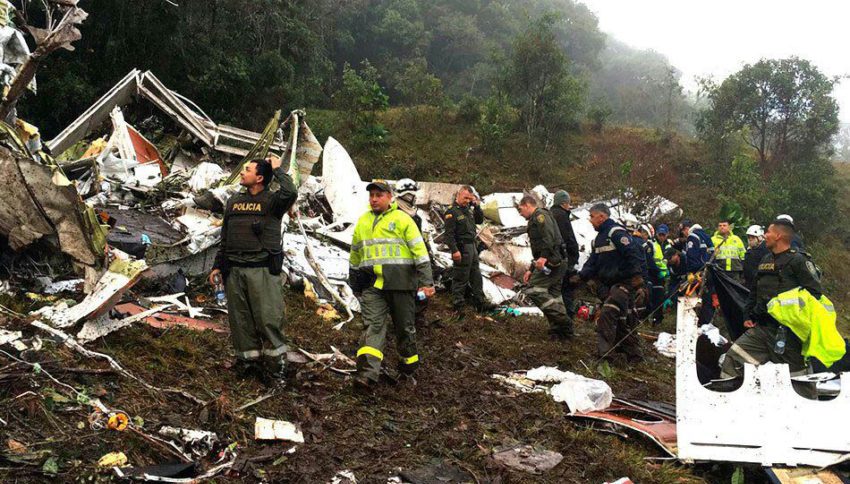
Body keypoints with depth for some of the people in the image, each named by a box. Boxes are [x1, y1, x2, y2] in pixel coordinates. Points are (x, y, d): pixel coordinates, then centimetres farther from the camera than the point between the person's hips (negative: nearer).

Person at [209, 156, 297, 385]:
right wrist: (218, 266, 17)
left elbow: (290, 193, -25)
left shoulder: (271, 200, 0)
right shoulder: (234, 201, 17)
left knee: (269, 318, -7)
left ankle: (275, 364, 2)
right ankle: (248, 361, 18)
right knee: (241, 319, 7)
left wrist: (277, 169, -10)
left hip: (263, 270, -5)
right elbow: (225, 237, 21)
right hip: (234, 270, 5)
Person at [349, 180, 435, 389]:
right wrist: (355, 284, 27)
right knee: (373, 325, -9)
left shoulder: (402, 219, 0)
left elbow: (420, 251, -4)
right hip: (371, 284, 3)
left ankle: (410, 361, 31)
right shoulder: (362, 222, 15)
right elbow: (355, 256, 25)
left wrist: (427, 282, -10)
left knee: (404, 325, 8)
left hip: (399, 283, -3)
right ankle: (367, 371, -18)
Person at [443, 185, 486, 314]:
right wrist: (454, 250, -24)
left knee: (476, 276, 16)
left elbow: (480, 220, 20)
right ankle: (458, 307, 2)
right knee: (460, 278, -4)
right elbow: (449, 233, -18)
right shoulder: (452, 212, -13)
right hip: (462, 248, -9)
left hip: (472, 246, 9)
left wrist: (476, 206, 6)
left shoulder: (468, 209, 13)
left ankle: (480, 303, 26)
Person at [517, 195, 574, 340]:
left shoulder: (540, 215, -2)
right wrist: (531, 270, 31)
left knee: (534, 290, -15)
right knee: (553, 296, 9)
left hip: (551, 261, -10)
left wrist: (544, 256, -30)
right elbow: (538, 250, 34)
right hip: (558, 262, 10)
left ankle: (562, 321, -16)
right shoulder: (535, 221, 30)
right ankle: (562, 330, 9)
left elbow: (549, 236, -21)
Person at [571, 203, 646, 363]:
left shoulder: (616, 232, -13)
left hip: (624, 283, -10)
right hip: (610, 284, 10)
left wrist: (637, 278, -26)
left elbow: (632, 255, -20)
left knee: (607, 315, -20)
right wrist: (582, 276, -2)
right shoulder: (599, 238, 18)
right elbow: (593, 263, 15)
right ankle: (633, 354, 22)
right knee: (622, 320, 13)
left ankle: (604, 351, -23)